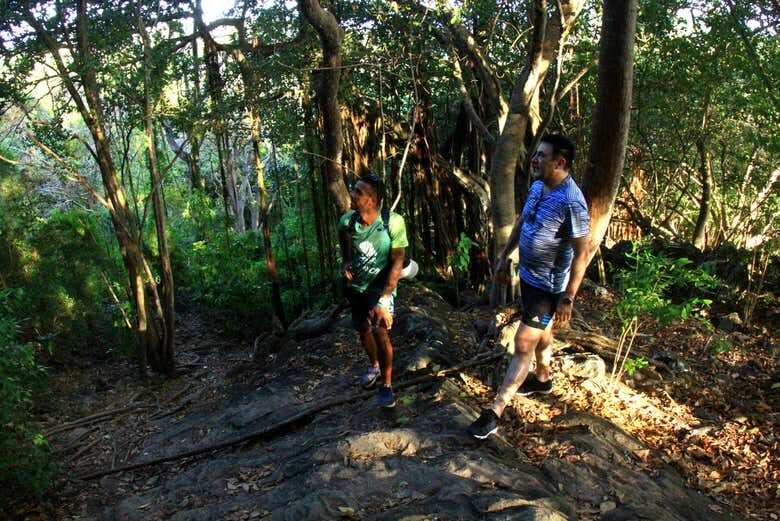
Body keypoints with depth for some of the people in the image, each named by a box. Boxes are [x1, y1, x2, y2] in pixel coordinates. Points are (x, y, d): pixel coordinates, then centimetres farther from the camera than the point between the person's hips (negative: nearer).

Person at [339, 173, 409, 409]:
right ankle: (374, 365, 47)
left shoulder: (393, 222, -27)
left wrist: (384, 300, -26)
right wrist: (347, 262, -9)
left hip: (382, 287, -4)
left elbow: (397, 262, -21)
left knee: (380, 330, -21)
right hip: (357, 286, 4)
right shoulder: (347, 221, -16)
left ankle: (386, 385, -3)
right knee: (364, 330, 17)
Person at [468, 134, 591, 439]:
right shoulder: (537, 187, -1)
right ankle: (543, 379, 51)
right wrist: (504, 256, 17)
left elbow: (581, 254, -23)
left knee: (523, 345, -5)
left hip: (548, 287, -9)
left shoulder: (571, 202, -27)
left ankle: (495, 413, 0)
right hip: (528, 275, 9)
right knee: (541, 332, 27)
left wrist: (568, 299, -22)